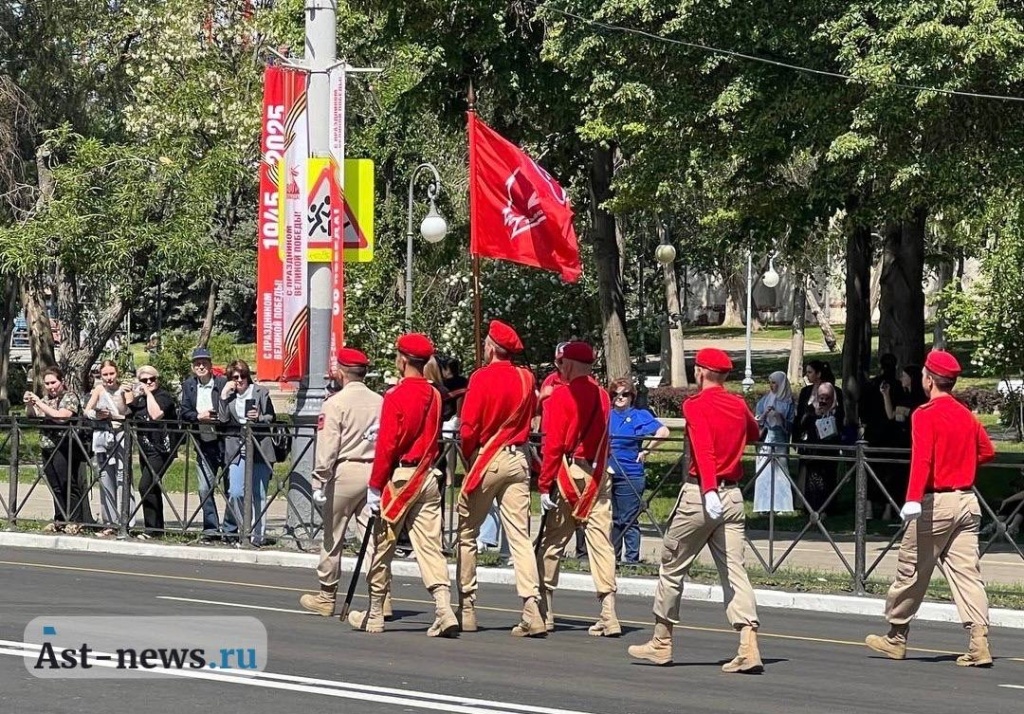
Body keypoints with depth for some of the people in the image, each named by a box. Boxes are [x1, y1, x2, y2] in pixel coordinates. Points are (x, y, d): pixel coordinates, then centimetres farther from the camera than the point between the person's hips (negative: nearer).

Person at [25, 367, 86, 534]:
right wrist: (29, 404, -2)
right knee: (55, 487, 7)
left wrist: (39, 403, -16)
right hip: (48, 449, 7)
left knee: (68, 484, -10)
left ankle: (74, 522, -9)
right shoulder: (46, 399, 18)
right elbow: (32, 415, 19)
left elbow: (61, 417, -18)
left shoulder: (69, 397, -4)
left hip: (65, 449, -7)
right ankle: (60, 521, 12)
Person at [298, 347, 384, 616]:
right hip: (376, 472, 4)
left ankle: (327, 596, 16)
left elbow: (327, 447, -11)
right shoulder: (380, 402, 5)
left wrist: (319, 482, -8)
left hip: (346, 472, -4)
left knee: (333, 536, 8)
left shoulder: (335, 403, -6)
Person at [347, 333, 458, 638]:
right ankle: (444, 612, -13)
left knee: (383, 547, 7)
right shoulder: (434, 396, 7)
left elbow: (386, 445, -14)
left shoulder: (396, 396, -13)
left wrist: (375, 487, -10)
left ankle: (374, 616, 16)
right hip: (427, 477, 6)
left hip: (399, 478, -6)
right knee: (430, 547, 2)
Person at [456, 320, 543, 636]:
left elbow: (469, 427, -11)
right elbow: (531, 415, 12)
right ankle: (532, 612, -14)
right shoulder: (527, 378, 7)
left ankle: (466, 611, 11)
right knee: (520, 536, 0)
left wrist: (469, 457, 3)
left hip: (486, 459, -4)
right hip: (518, 459, 4)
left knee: (466, 534, 10)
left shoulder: (482, 378, -9)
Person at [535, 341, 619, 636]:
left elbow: (553, 445, -11)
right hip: (599, 477, 5)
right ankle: (609, 617, -7)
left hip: (569, 476, -5)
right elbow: (604, 441, 14)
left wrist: (544, 486, -9)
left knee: (550, 545, 7)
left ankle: (544, 613, 12)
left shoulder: (561, 396, -8)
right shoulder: (603, 396, 9)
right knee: (601, 543, 0)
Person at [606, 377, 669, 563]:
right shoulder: (607, 415, 9)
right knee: (612, 519, 14)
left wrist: (646, 451, -15)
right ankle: (612, 555, 23)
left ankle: (631, 558, 5)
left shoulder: (640, 416, -6)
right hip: (608, 474, 5)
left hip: (630, 476, -5)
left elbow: (663, 432, -18)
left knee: (629, 521, -1)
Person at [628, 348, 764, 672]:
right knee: (734, 570, 1)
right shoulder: (739, 405, 9)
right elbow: (754, 433, 31)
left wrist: (709, 491, -35)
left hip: (700, 495, -5)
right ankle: (749, 648, -12)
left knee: (672, 567, 10)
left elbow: (703, 448, -25)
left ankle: (661, 643, 18)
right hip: (733, 495, 5)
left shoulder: (695, 405, -9)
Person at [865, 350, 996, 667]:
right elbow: (986, 450, 21)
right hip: (967, 500, 6)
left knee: (911, 570, 7)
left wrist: (913, 499, -30)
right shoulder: (966, 415, 11)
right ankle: (979, 642, -10)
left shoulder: (926, 415, -10)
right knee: (967, 572, 1)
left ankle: (896, 637, 18)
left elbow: (921, 459, -22)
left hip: (936, 502, -6)